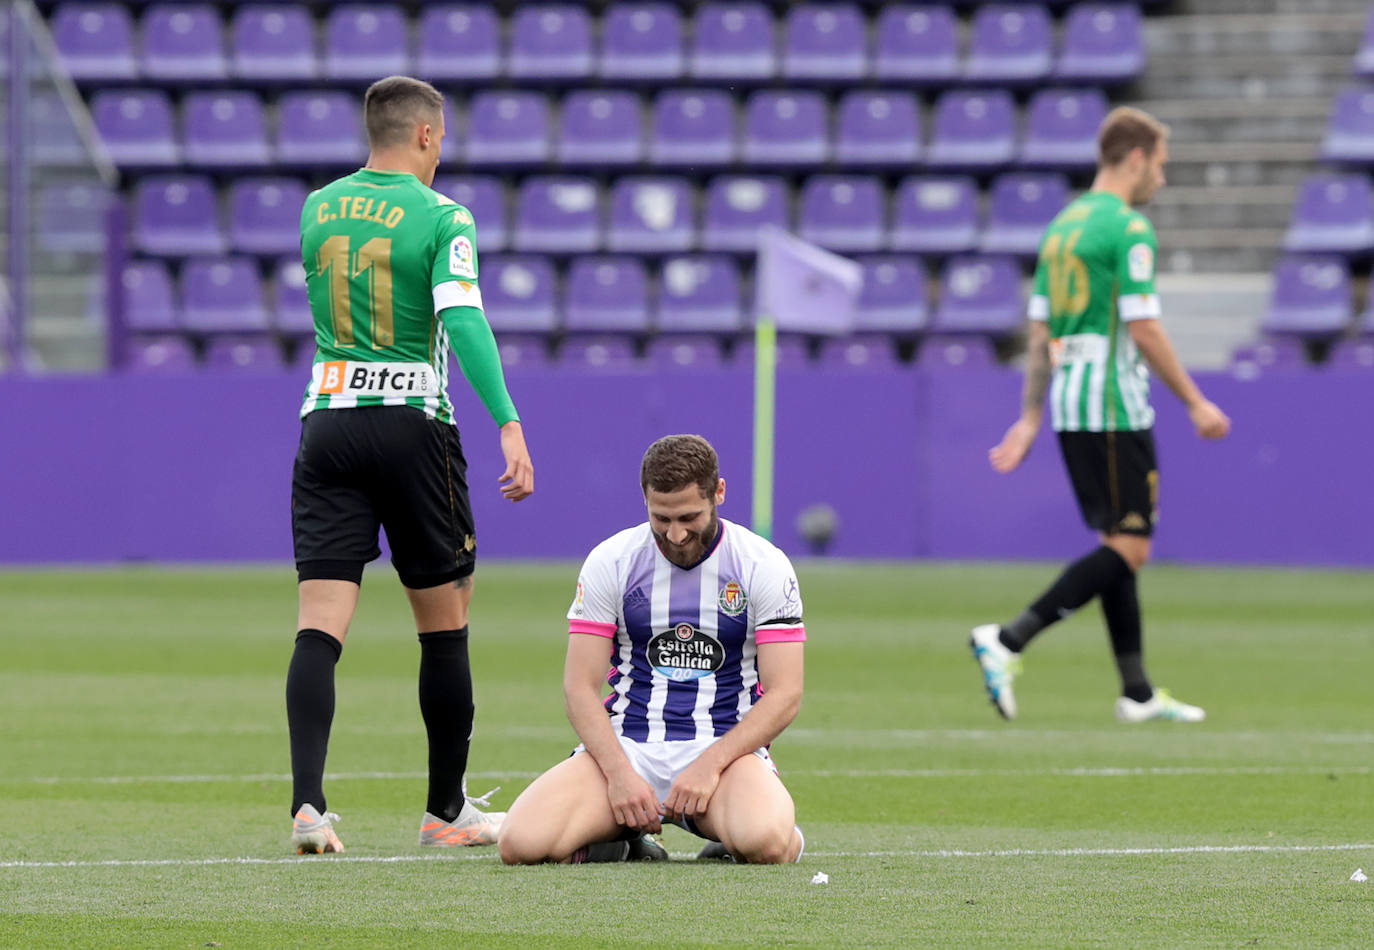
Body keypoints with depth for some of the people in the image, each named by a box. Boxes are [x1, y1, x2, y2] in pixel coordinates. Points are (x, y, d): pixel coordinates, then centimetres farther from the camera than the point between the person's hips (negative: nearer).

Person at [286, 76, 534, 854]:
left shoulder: (319, 207, 9)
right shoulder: (442, 218, -6)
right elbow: (464, 320, -19)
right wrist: (510, 425, -23)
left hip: (326, 421, 4)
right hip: (412, 425, -4)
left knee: (320, 624, -3)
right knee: (445, 622, 11)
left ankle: (308, 801, -19)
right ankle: (447, 810, 18)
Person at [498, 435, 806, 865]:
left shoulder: (765, 566, -2)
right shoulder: (609, 562, 2)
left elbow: (784, 695, -5)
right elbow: (580, 688, 0)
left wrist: (709, 764, -19)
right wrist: (619, 772, -17)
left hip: (726, 748, -1)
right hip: (626, 746, 1)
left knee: (763, 842, -37)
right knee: (521, 843, -26)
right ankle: (624, 836, 7)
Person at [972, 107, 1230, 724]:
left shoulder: (1064, 225, 15)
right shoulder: (1128, 228, -11)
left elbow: (1040, 332, 16)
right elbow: (1143, 330, -15)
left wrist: (1031, 417, 17)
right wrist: (1195, 403, -7)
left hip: (1071, 407, 9)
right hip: (1114, 408, -9)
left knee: (1119, 547, 13)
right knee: (1128, 550, -7)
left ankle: (1138, 694, 13)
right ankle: (1007, 643, -17)